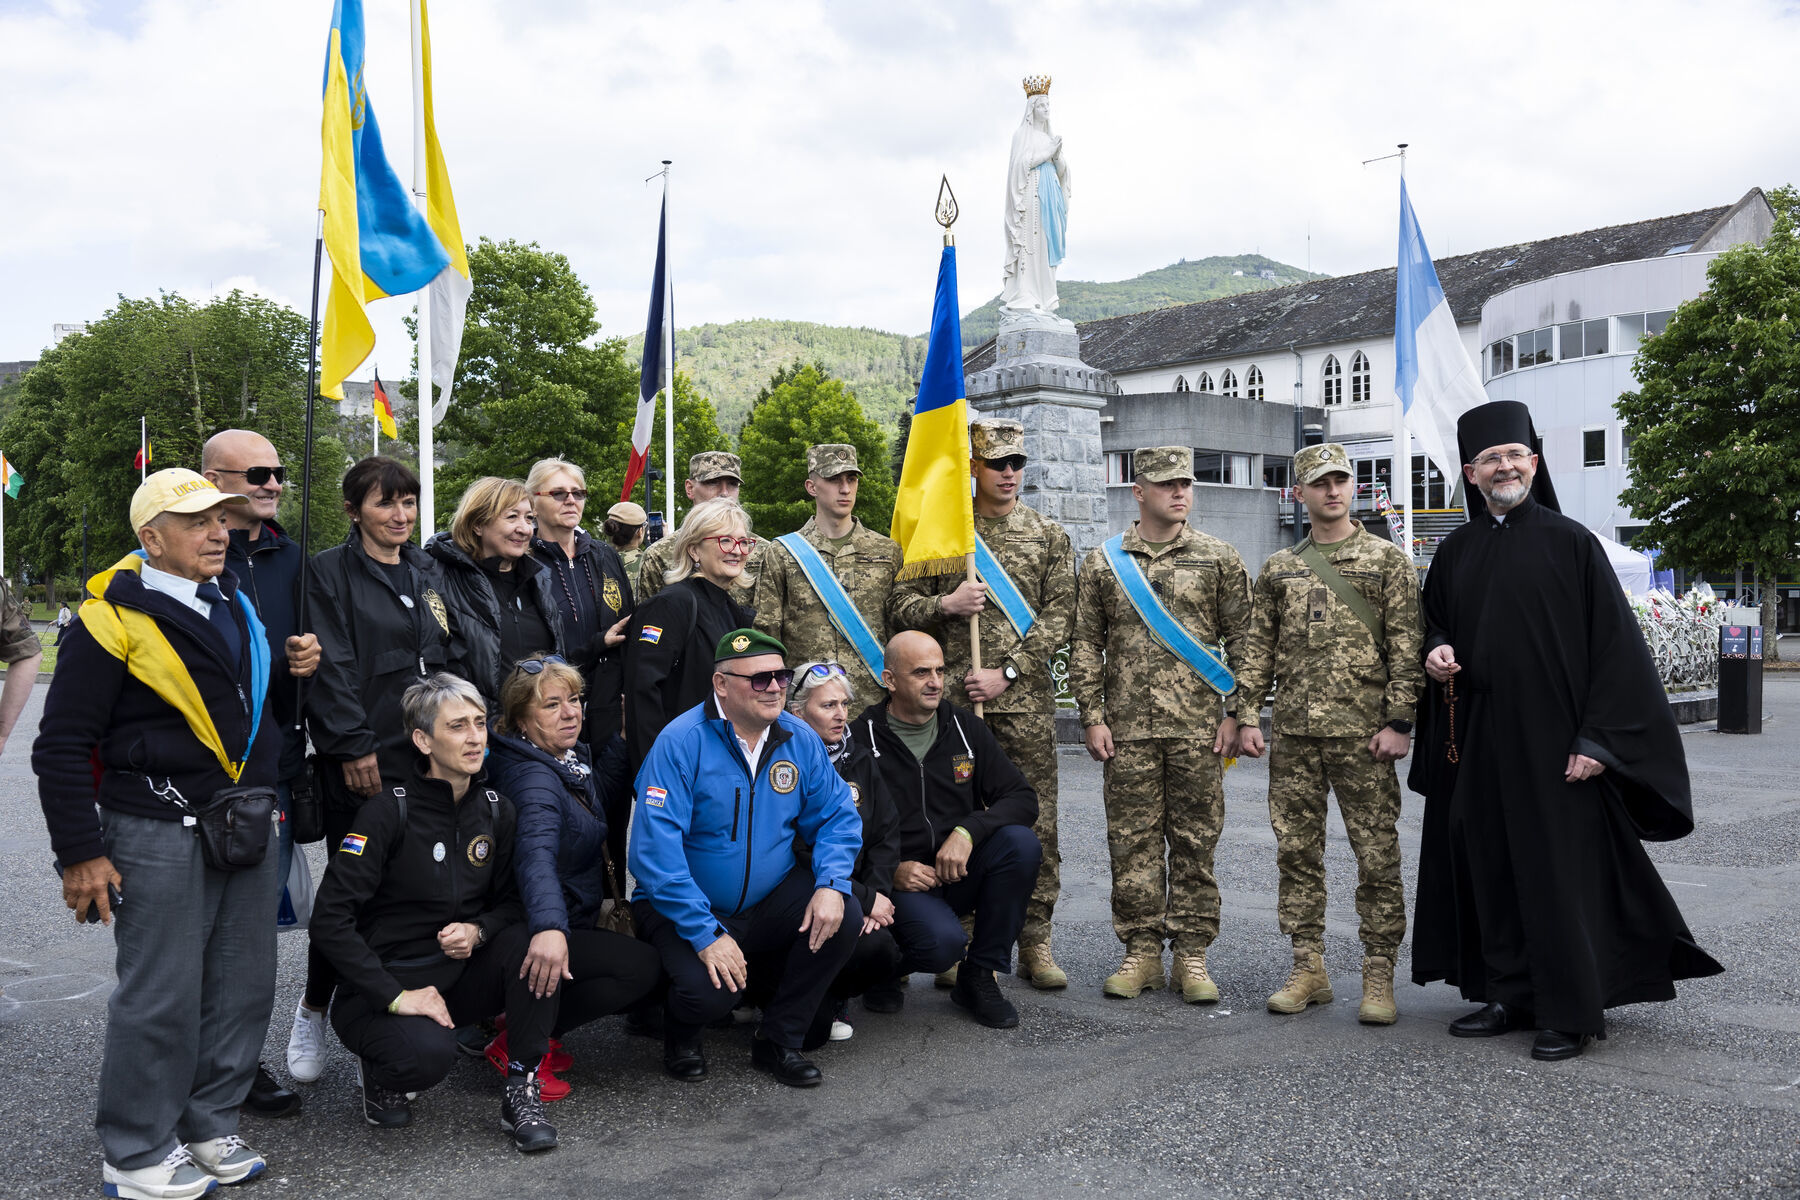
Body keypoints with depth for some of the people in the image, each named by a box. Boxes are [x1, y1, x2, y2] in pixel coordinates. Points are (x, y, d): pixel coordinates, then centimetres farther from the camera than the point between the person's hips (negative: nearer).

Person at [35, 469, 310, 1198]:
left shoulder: (234, 603, 12)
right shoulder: (115, 618, -11)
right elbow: (62, 746, -9)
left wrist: (268, 797, 20)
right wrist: (80, 853, -10)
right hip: (160, 838, -7)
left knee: (243, 987, 11)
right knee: (161, 998, 0)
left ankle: (208, 1127, 28)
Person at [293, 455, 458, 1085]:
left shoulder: (428, 571, 16)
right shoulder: (330, 572, -2)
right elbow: (330, 667, -9)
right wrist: (354, 744, -14)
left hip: (427, 754, 5)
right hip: (360, 762, -5)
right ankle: (314, 1009, 20)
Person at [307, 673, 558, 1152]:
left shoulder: (495, 809, 1)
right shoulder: (389, 811, -15)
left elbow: (512, 900, 8)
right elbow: (330, 919, -19)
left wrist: (478, 931, -15)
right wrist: (396, 996, -22)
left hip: (461, 976, 5)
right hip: (381, 990, -5)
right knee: (430, 1054, -34)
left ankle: (521, 1090, -14)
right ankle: (379, 1069, 4)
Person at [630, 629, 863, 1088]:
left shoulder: (800, 739, -2)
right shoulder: (682, 742, -19)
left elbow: (836, 817, 3)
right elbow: (656, 849, -23)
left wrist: (831, 885, -18)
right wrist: (706, 935, -28)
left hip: (770, 903, 5)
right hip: (687, 910, -4)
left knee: (845, 917, -20)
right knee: (710, 991, -30)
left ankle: (778, 1040, 2)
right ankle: (681, 1032, 11)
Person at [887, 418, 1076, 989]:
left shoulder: (1049, 535, 9)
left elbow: (1059, 616, 1)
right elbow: (900, 606, 7)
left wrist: (1006, 672, -9)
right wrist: (944, 605, -14)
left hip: (1026, 700, 1)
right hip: (953, 699, 0)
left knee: (1036, 822, 3)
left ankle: (1034, 943, 14)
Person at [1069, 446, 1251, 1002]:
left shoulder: (1219, 559, 6)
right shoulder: (1103, 562, 7)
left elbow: (1242, 639, 6)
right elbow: (1084, 644, 7)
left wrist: (1235, 712, 0)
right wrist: (1092, 716, 0)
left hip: (1198, 727, 0)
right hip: (1128, 727, 1)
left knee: (1195, 840, 4)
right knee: (1132, 840, 4)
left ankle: (1191, 954, 14)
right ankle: (1142, 950, 15)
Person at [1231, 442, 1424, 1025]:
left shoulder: (1388, 559, 3)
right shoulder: (1278, 567, 12)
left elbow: (1406, 645, -2)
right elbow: (1258, 646, 12)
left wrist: (1398, 720, -9)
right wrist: (1249, 715, 5)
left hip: (1363, 732, -3)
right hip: (1293, 734, 3)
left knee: (1376, 854, 0)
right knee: (1297, 851, 7)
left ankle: (1379, 975, 11)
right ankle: (1308, 968, 18)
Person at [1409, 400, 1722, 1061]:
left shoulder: (1570, 542, -3)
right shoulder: (1456, 552, 10)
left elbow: (1614, 643, -7)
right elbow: (1436, 624, 21)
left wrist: (1598, 738, -14)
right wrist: (1436, 651, -3)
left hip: (1551, 741, -5)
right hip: (1477, 742, 5)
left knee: (1559, 870, -1)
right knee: (1490, 866, 9)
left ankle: (1570, 1012, 11)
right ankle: (1509, 995, 21)